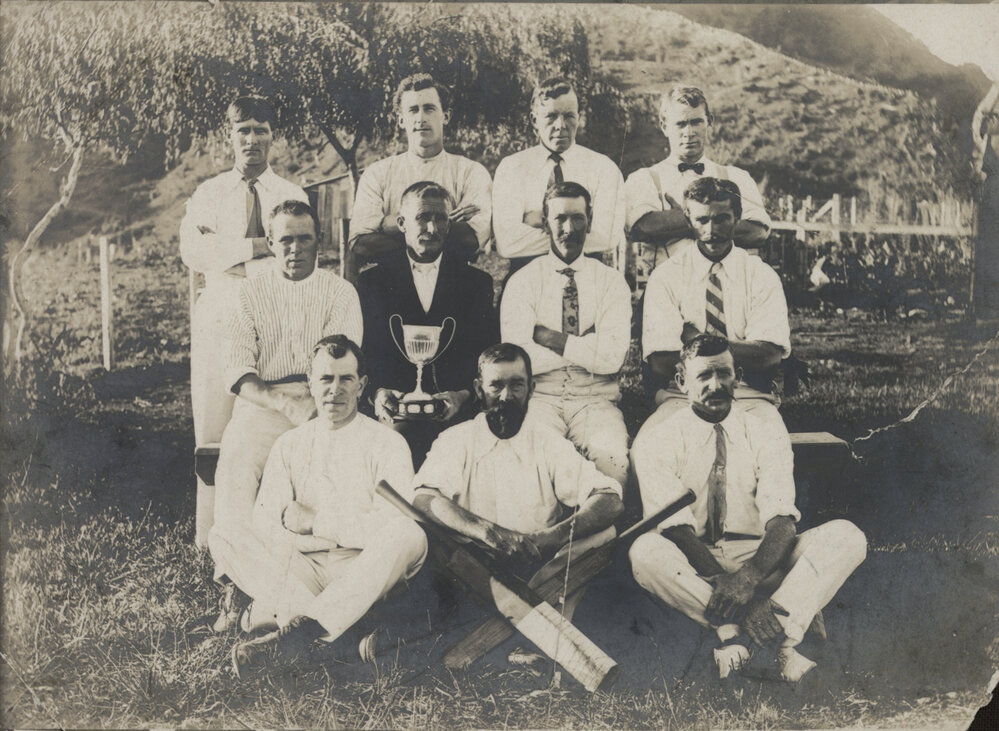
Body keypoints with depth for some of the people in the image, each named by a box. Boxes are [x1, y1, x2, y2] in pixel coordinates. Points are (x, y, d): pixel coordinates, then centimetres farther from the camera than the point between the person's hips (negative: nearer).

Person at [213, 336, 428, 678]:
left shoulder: (386, 443, 3)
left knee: (410, 537, -32)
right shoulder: (289, 444, 14)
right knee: (223, 536, -18)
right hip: (299, 568, 3)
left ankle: (300, 629, -40)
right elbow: (263, 522, 2)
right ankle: (346, 620, -29)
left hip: (363, 571, -3)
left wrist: (316, 521, -9)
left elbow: (395, 524, -11)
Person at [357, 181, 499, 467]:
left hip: (458, 407, 0)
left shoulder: (476, 281, 14)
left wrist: (464, 394, -12)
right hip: (395, 405, 0)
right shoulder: (373, 281, 14)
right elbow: (365, 352, 9)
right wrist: (377, 392, -12)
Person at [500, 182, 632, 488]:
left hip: (596, 401, 1)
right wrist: (586, 346, -5)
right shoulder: (522, 283, 6)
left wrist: (549, 337, -7)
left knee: (612, 458, -30)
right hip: (540, 398, 0)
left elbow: (612, 356, -7)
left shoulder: (612, 282, 8)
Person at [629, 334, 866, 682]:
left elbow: (781, 519, -12)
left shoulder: (766, 431, 1)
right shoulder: (656, 443, -4)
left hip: (762, 561, 2)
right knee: (646, 551, -35)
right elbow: (676, 528, -16)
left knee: (847, 537, -21)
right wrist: (729, 588, -30)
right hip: (694, 567, -2)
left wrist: (749, 578, -32)